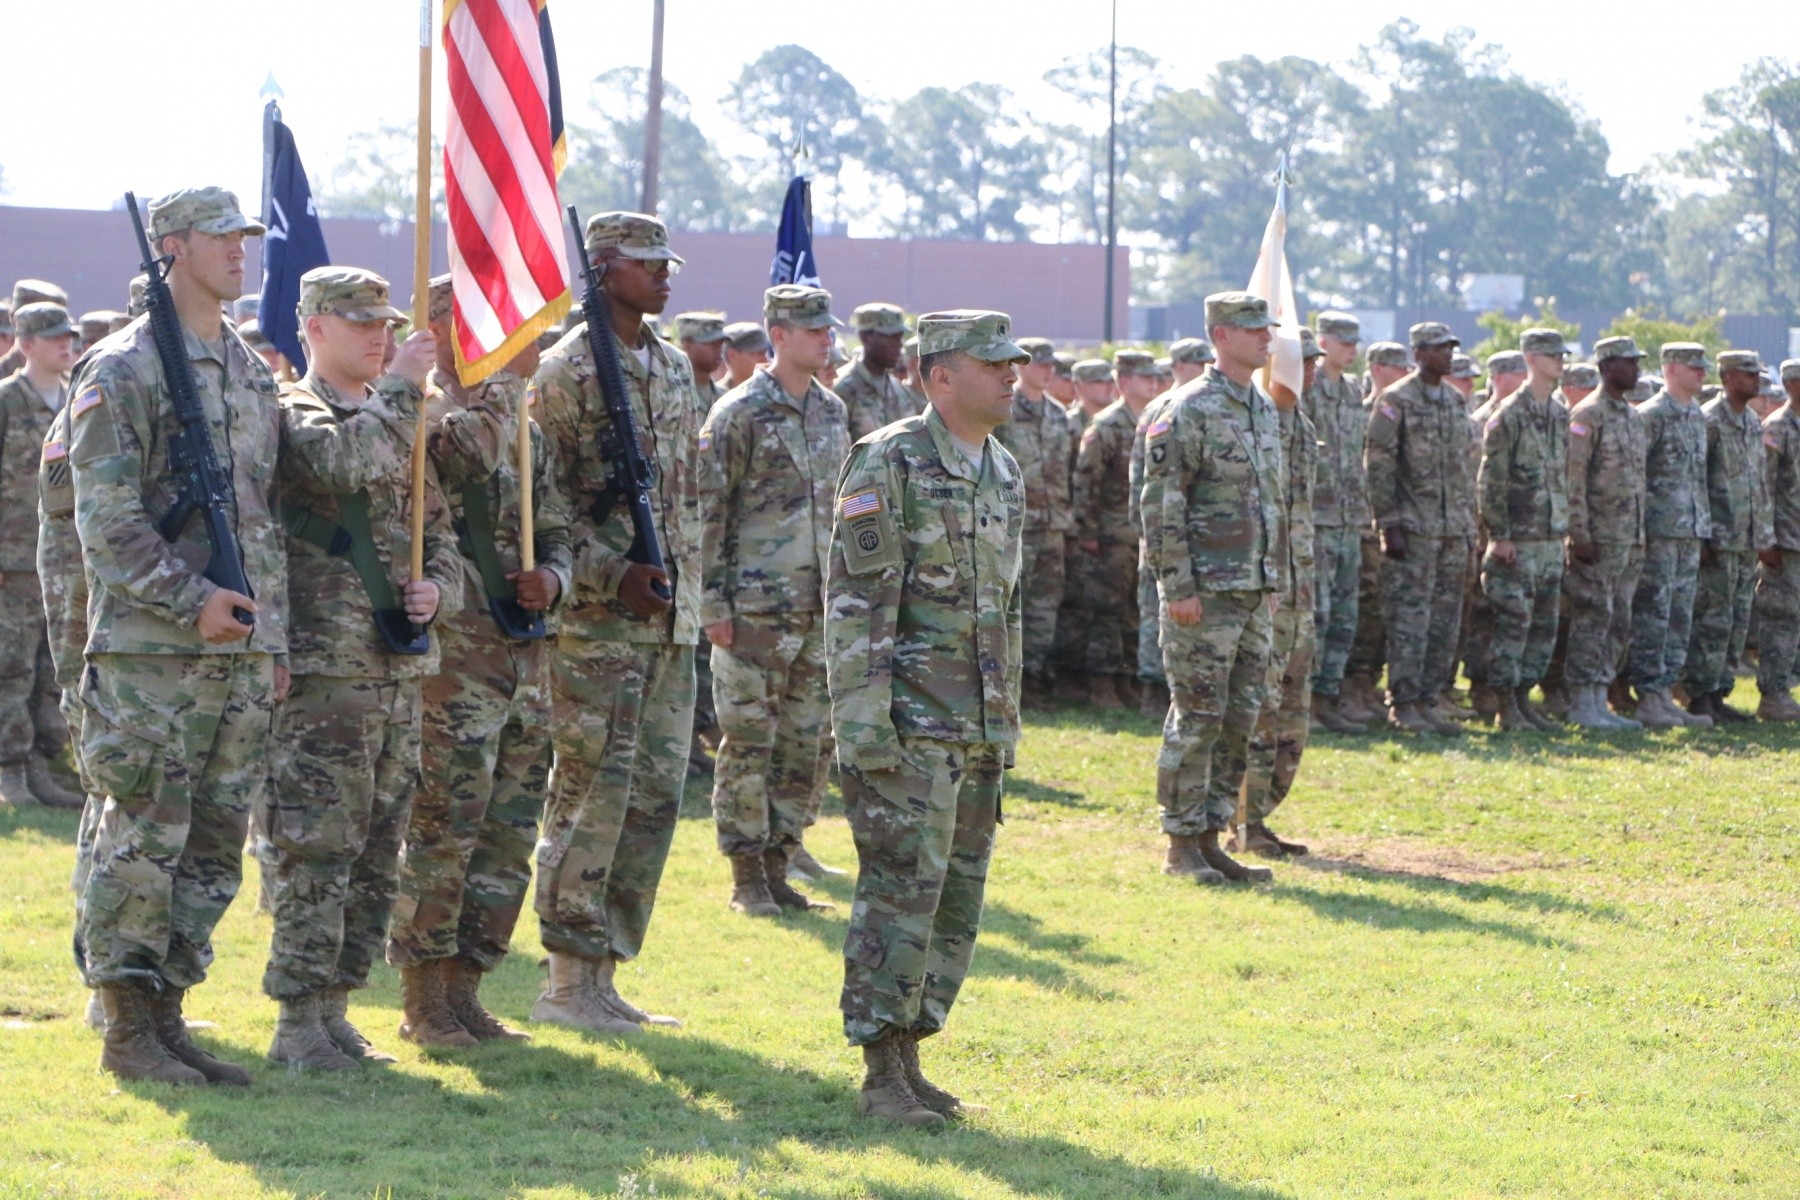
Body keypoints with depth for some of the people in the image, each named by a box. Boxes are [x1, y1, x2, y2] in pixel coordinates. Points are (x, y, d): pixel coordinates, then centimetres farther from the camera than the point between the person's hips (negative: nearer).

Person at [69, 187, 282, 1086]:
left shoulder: (254, 373, 16)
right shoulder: (123, 371, -6)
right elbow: (106, 517, -12)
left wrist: (273, 638, 15)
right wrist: (192, 601, -19)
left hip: (242, 653, 7)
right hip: (151, 652, -7)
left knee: (214, 849, 7)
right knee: (144, 842, -5)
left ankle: (167, 1015, 14)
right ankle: (128, 1029, 1)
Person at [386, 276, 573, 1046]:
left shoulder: (524, 430, 19)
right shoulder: (422, 408, -5)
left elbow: (554, 533, 21)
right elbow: (465, 450, -27)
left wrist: (551, 580, 0)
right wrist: (510, 376, -17)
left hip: (525, 656, 8)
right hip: (455, 655, -8)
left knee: (510, 832, 9)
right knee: (443, 827, -7)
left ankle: (462, 989, 17)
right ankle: (422, 1000, 1)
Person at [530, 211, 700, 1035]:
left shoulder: (674, 369, 16)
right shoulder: (567, 370, -8)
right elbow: (546, 501, -13)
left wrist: (689, 589, 14)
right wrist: (615, 575, -20)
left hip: (671, 621, 8)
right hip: (598, 624, -8)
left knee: (656, 796, 8)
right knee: (593, 795, -6)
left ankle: (604, 973, 14)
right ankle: (567, 982, -1)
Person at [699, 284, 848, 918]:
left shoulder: (833, 412, 13)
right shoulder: (739, 413, -8)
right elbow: (705, 510, -9)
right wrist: (711, 602, -13)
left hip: (820, 607, 7)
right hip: (756, 607, -7)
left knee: (804, 745, 8)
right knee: (748, 745, -2)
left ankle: (776, 867, 15)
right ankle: (747, 879, 4)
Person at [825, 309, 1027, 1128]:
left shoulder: (1004, 474, 15)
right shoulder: (889, 463, -10)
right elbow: (855, 600, -14)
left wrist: (1007, 722, 20)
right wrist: (862, 722, -19)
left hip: (979, 727, 8)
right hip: (910, 722, -8)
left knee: (958, 902, 9)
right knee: (901, 894, -8)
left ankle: (909, 1057, 17)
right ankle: (881, 1077, -3)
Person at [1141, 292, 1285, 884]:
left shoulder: (1265, 410, 15)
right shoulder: (1188, 411, -11)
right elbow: (1160, 505, -14)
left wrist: (1272, 578, 18)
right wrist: (1177, 586, -18)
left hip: (1255, 591, 8)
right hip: (1205, 591, -8)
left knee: (1240, 718, 9)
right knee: (1197, 718, -5)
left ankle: (1211, 838, 15)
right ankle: (1182, 845, 1)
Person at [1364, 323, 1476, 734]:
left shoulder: (1456, 401, 15)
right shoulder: (1396, 401, -6)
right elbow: (1378, 466, -9)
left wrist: (1469, 523, 16)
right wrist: (1389, 525, -14)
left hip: (1453, 531, 7)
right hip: (1413, 528, -7)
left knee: (1445, 621, 6)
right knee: (1410, 619, -7)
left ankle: (1427, 702, 12)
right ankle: (1403, 705, -3)